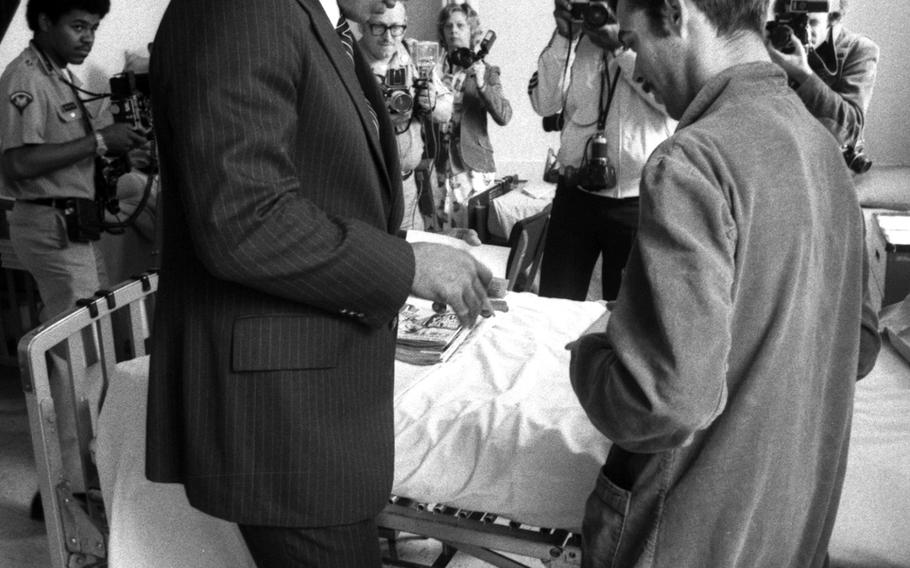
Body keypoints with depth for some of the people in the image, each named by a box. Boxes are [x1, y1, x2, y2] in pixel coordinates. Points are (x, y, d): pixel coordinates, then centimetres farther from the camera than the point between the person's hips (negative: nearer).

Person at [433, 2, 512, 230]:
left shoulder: (486, 71, 5)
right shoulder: (435, 69, 9)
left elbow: (504, 116, -9)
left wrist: (481, 85, -20)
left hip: (473, 166, -1)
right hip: (439, 165, 2)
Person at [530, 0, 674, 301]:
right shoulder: (577, 40, 10)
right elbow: (544, 103, 1)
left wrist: (621, 46, -14)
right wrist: (563, 37, -7)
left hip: (638, 201, -2)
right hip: (575, 194, 3)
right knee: (554, 304, 6)